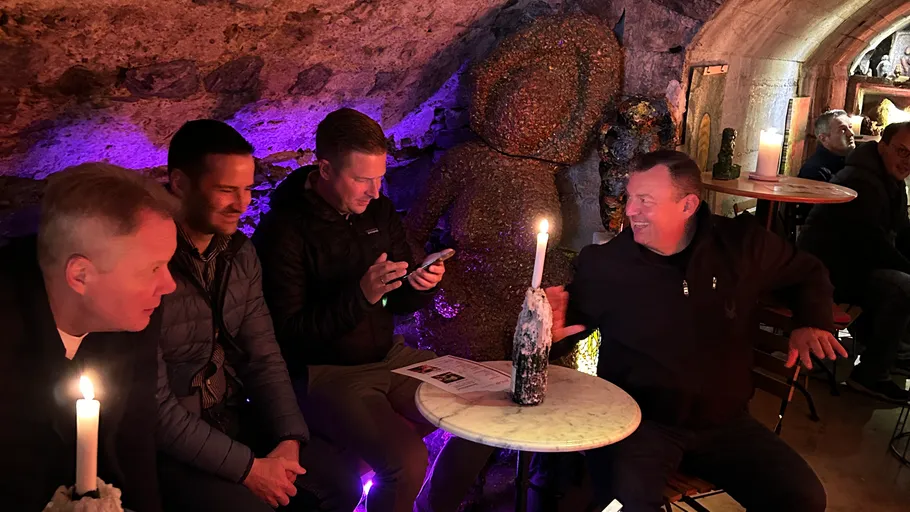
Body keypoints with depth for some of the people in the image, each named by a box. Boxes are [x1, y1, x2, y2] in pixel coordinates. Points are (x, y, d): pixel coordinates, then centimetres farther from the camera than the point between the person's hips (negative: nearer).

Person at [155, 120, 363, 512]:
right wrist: (247, 468, -18)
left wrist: (289, 438, -8)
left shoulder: (240, 252, 2)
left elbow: (263, 356, 5)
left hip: (235, 421, 7)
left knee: (340, 480, 1)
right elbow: (154, 406, -20)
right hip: (165, 444, -6)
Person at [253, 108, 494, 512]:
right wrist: (360, 295, -27)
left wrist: (420, 287, -11)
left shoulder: (378, 210, 5)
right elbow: (288, 335, -17)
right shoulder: (282, 231, -15)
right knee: (406, 456, -27)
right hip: (323, 372, -7)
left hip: (389, 355, 7)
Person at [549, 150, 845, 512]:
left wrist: (811, 323, 1)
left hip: (723, 421, 4)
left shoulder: (741, 245, 0)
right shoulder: (604, 264, -7)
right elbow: (569, 322, 8)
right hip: (639, 423, -3)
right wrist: (554, 328, -16)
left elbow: (807, 273, 18)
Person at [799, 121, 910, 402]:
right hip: (827, 268, -11)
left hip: (856, 263, 11)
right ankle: (871, 374, -16)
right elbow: (874, 244, -25)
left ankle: (885, 351, 28)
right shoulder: (860, 182, -20)